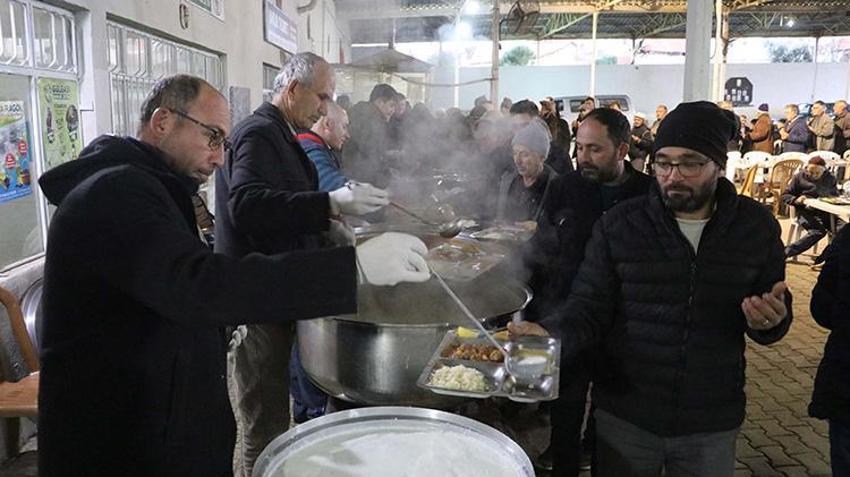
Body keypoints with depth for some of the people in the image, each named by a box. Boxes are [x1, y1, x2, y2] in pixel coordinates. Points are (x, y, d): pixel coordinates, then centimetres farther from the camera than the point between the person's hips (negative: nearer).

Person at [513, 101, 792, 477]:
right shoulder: (619, 225, -9)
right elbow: (588, 307, -9)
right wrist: (551, 335, -29)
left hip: (712, 424, 2)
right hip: (623, 415, -1)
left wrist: (769, 320, -19)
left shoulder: (756, 226, -4)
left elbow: (774, 318, 4)